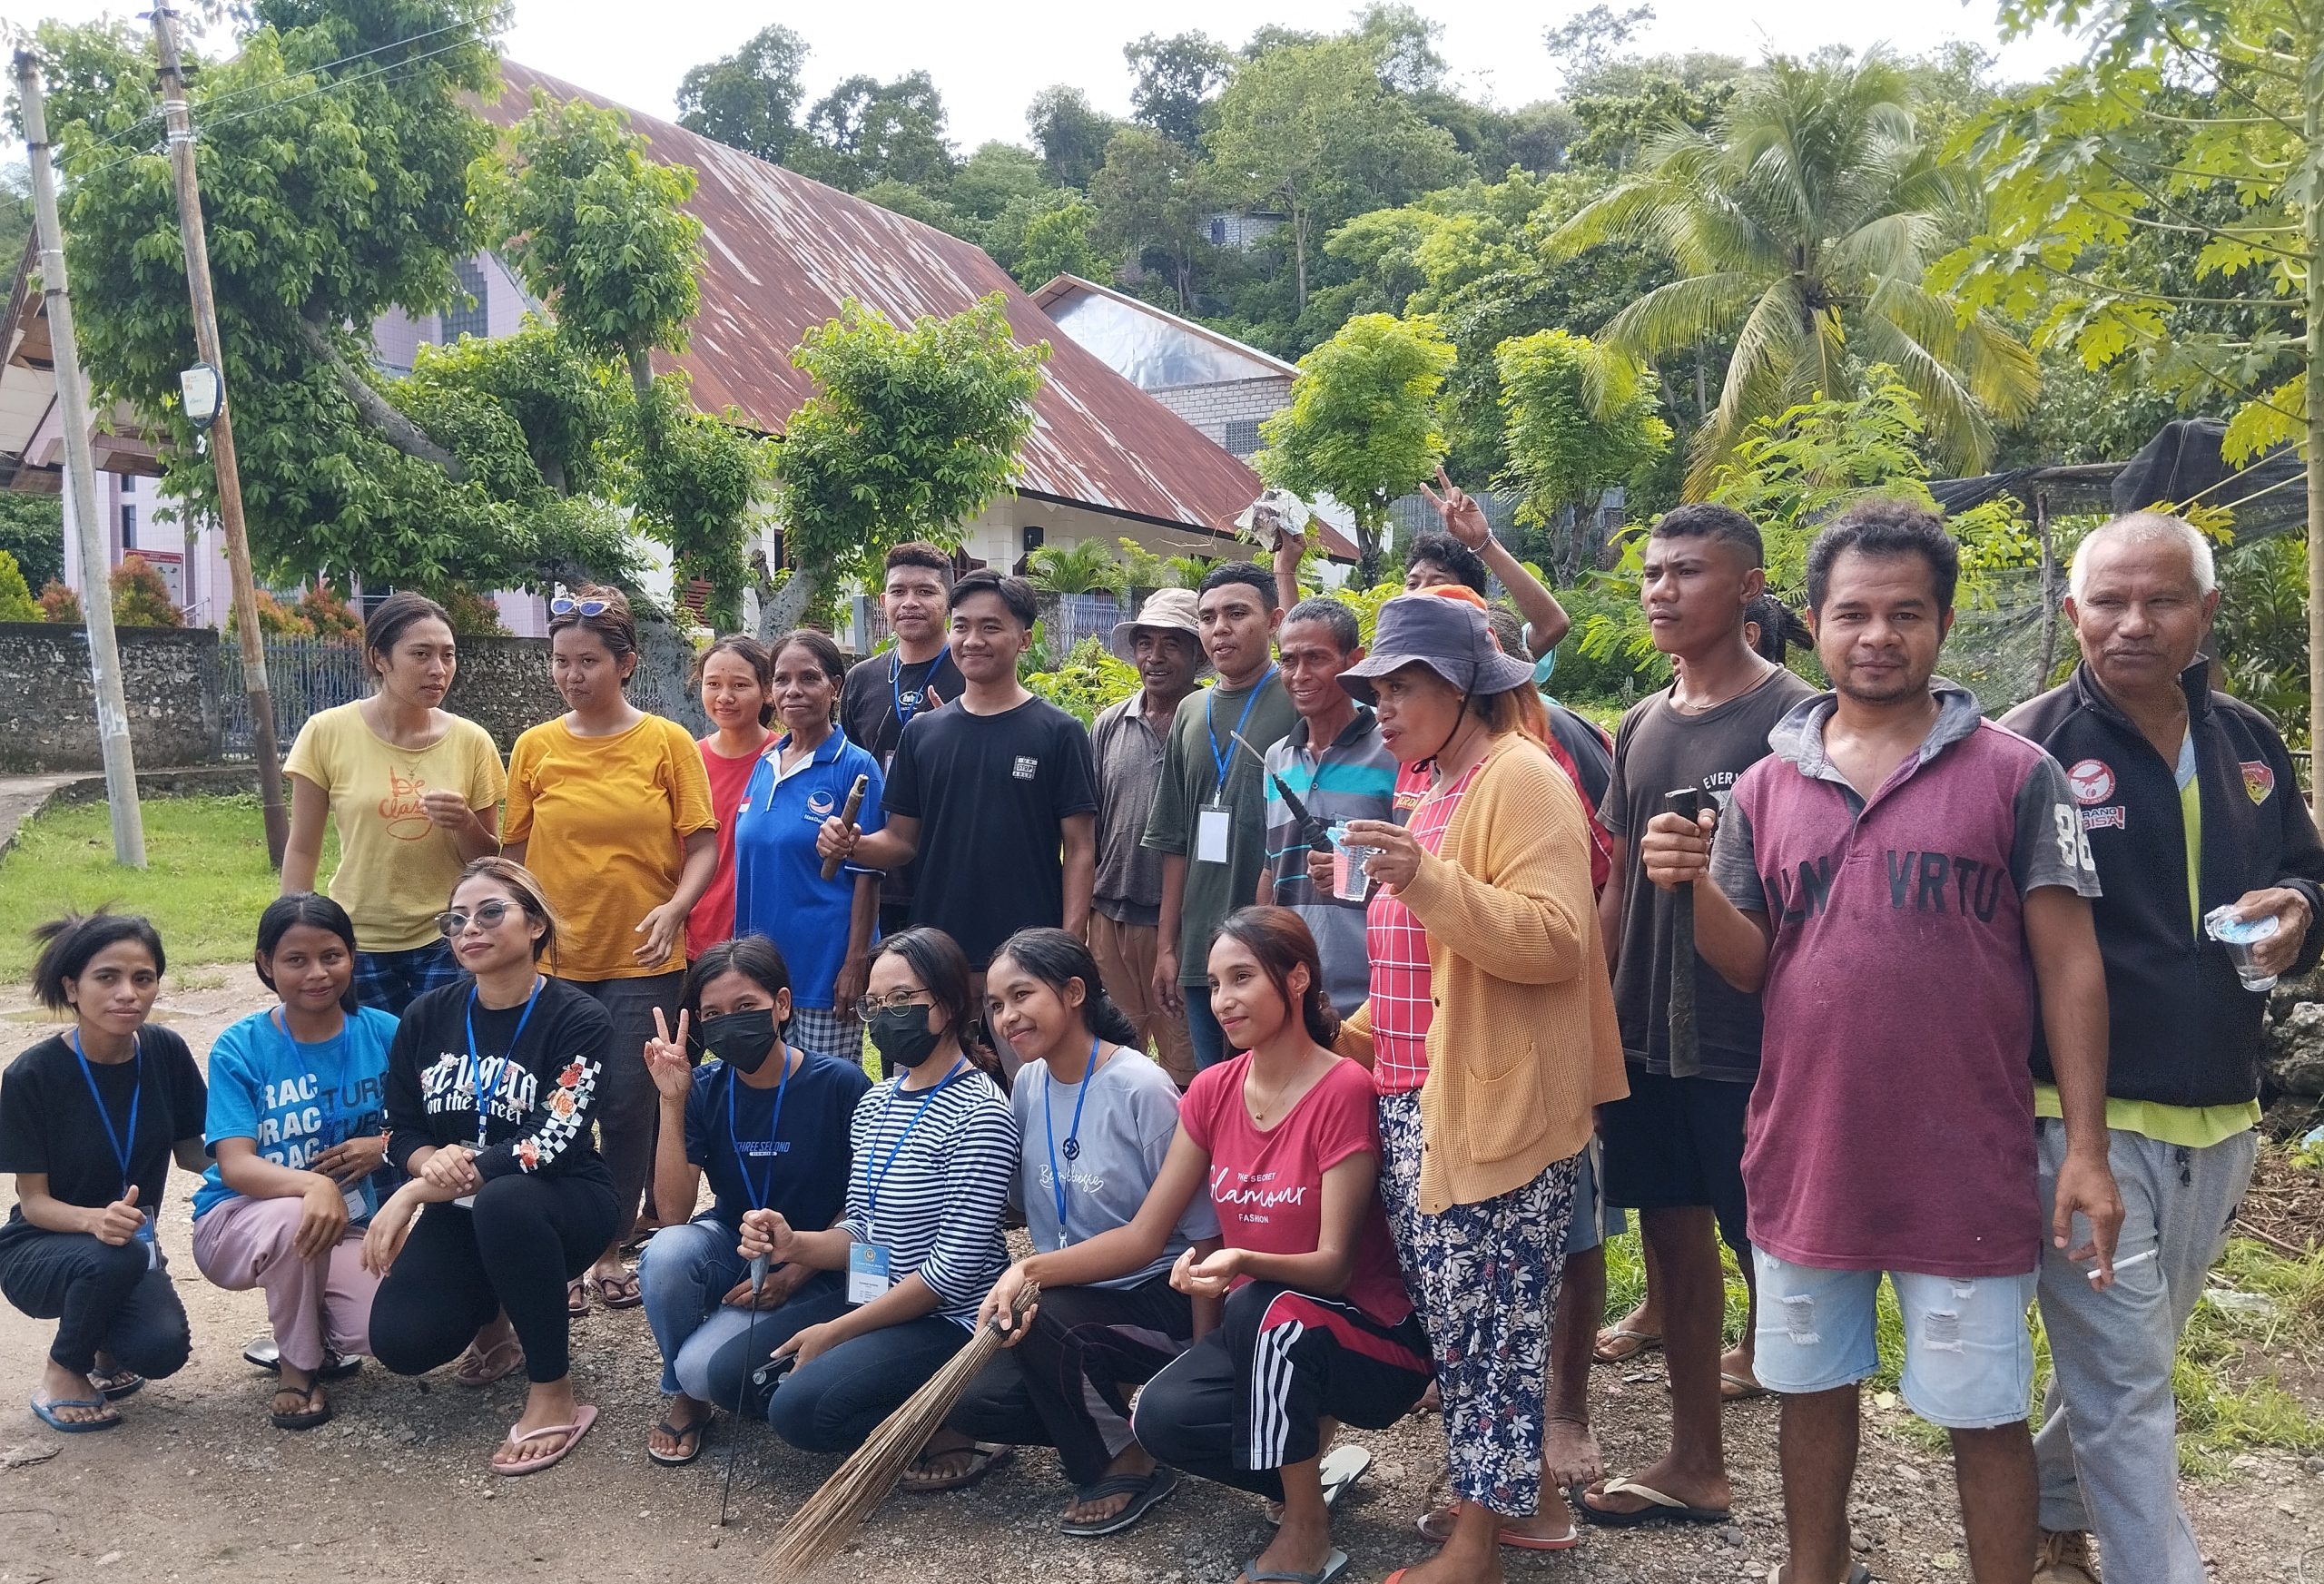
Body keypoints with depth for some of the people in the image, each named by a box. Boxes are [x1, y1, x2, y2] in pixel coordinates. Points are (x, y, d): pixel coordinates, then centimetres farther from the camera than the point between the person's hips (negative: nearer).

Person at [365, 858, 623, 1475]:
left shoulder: (579, 1020, -15)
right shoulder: (427, 1018, 1)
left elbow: (548, 1145, -23)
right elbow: (401, 1130, 4)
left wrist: (413, 1193, -26)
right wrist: (430, 1163, -22)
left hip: (564, 1200, -4)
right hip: (463, 1213, 5)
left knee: (503, 1203, -39)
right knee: (401, 1343, -20)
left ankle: (554, 1395, -20)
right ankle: (498, 1313, 19)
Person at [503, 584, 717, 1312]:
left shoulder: (668, 743, -2)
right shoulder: (535, 747, 3)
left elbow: (703, 844, -3)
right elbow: (513, 852, 7)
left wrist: (674, 907, -18)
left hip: (642, 959, -1)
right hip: (555, 960, 1)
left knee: (628, 1108, 5)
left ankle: (612, 1251, 22)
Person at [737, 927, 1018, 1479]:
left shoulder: (978, 1113, -17)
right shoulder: (874, 1104, 9)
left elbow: (956, 1268, -20)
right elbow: (860, 1232, 11)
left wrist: (837, 1331, -15)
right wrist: (794, 1245, -11)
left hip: (951, 1320, -9)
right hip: (871, 1299, 9)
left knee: (799, 1407, -22)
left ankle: (964, 1429, -3)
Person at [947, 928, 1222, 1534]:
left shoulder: (1141, 1089, -18)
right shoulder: (1028, 1086, 2)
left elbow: (1203, 1233, -16)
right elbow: (1027, 1206, 10)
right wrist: (1027, 1275, -10)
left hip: (1156, 1299, -6)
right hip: (1069, 1295, 6)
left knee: (1043, 1320, -32)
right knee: (971, 1404, -14)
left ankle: (1126, 1467, -6)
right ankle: (1106, 1414, 12)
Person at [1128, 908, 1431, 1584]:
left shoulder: (1345, 1091, -19)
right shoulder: (1213, 1091, -1)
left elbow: (1334, 1265, -21)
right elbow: (1141, 1237, 1)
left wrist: (1243, 1263, -39)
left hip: (1375, 1343, -5)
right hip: (1262, 1335, 6)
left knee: (1265, 1309, -36)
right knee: (1160, 1420, -21)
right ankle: (1302, 1470, 7)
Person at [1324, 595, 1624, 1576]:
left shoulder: (1520, 778, -10)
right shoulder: (1426, 788, 17)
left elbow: (1556, 942, -21)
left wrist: (1429, 880, -30)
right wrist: (1355, 1039, 23)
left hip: (1494, 1103, -9)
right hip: (1415, 1098, 9)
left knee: (1491, 1319, 0)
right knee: (1453, 1313, 13)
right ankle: (1506, 1492, 28)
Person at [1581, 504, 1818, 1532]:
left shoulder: (1794, 718, -10)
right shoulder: (1641, 727, 11)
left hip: (1749, 1043, -6)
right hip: (1643, 1033, 7)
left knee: (1766, 1246, 5)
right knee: (1672, 1234, 13)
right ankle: (1696, 1460, 27)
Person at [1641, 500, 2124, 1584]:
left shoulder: (2016, 775, -5)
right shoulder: (1765, 786, 4)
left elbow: (2068, 963, -4)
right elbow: (1748, 968, 4)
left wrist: (2086, 1148, -8)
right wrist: (1693, 884, -16)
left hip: (1965, 1167, -3)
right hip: (1804, 1155, 3)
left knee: (1984, 1414, 9)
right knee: (1811, 1387, 18)